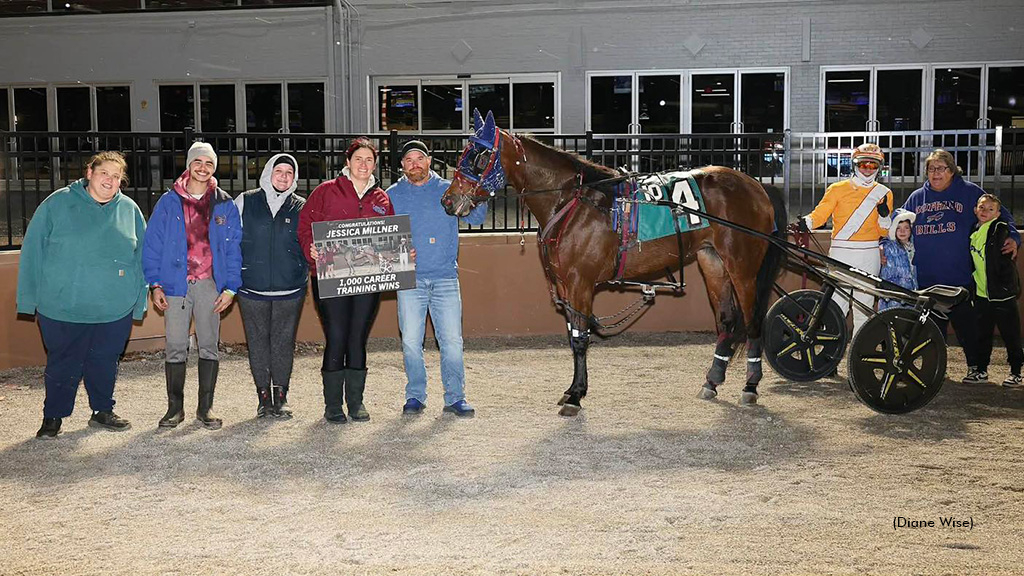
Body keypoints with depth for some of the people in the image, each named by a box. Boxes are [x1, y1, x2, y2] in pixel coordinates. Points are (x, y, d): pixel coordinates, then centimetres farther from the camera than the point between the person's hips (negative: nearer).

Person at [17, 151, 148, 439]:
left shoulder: (129, 209, 5)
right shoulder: (57, 204, -3)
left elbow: (142, 256, 11)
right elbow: (33, 251, -1)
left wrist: (139, 300, 7)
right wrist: (32, 298, -4)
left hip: (115, 309, 2)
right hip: (62, 308, -2)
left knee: (105, 362, 13)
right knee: (63, 364, 7)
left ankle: (103, 410, 31)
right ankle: (53, 417, 24)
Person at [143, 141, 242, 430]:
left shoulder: (224, 205, 6)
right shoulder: (169, 202, 4)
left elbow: (233, 247, 5)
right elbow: (152, 244, 4)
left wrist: (230, 287, -2)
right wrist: (156, 284, -2)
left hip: (210, 284, 1)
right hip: (176, 284, 0)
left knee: (209, 346, 6)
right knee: (175, 348, 2)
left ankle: (205, 408, 15)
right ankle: (175, 407, 13)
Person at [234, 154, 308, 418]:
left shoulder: (301, 208, 6)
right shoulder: (245, 202, 5)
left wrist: (304, 272, 6)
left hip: (290, 289, 0)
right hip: (252, 288, 0)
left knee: (284, 342, 3)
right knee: (258, 342, 4)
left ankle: (280, 397, 13)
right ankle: (263, 397, 14)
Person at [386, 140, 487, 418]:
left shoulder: (448, 190, 8)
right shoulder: (392, 195, 8)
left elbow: (475, 216, 3)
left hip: (445, 277, 0)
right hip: (409, 279, 0)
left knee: (452, 340, -1)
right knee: (411, 341, 3)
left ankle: (455, 397, 7)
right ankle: (415, 395, 16)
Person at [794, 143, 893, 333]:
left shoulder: (884, 193, 11)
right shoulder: (838, 189, 5)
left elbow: (884, 232, 13)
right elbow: (821, 213, -4)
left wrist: (884, 216, -7)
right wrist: (807, 222, -23)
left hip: (869, 255, 2)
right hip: (841, 253, -2)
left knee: (865, 304, 6)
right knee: (837, 300, -9)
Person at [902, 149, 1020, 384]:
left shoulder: (970, 192, 4)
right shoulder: (916, 197, 12)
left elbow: (1000, 214, 5)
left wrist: (1012, 238, -9)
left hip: (958, 276, -3)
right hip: (926, 277, 3)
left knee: (964, 322, -2)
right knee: (934, 323, 8)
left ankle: (977, 368, 9)